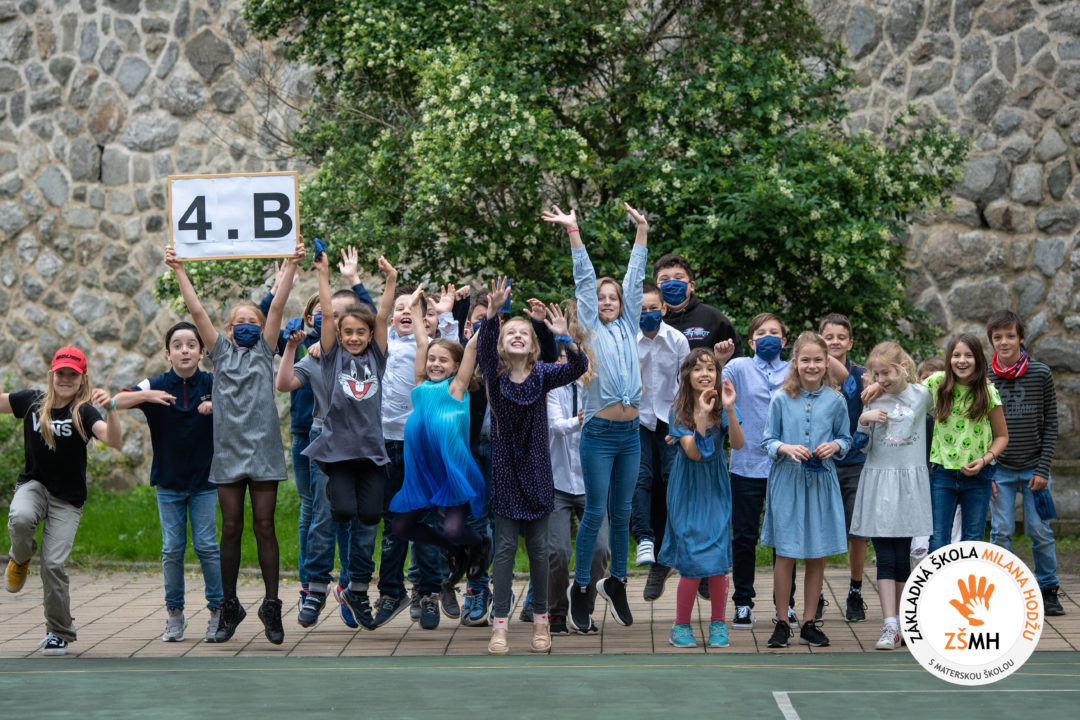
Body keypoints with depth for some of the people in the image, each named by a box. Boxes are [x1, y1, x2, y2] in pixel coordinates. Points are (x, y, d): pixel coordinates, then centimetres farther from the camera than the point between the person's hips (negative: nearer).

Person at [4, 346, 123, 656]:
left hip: (67, 498, -2)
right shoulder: (32, 401, 0)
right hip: (33, 484, 2)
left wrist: (110, 408, -42)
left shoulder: (83, 412, -10)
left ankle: (59, 633, 9)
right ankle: (20, 559, 3)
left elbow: (114, 441, -26)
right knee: (20, 518, -33)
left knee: (53, 563, -10)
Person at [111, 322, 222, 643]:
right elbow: (116, 402, -11)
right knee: (172, 549, 3)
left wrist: (216, 406, -24)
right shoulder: (156, 386, -4)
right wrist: (146, 396, -29)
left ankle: (217, 611, 7)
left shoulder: (212, 384, -5)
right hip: (168, 481, 1)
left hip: (204, 480, -1)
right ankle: (174, 614, 12)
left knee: (206, 546, -2)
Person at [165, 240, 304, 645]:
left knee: (264, 526, 1)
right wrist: (179, 271, -5)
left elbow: (278, 307, -1)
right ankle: (229, 607, 13)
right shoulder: (221, 352, 10)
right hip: (228, 452, 1)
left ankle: (271, 605, 6)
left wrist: (291, 267, -10)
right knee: (231, 528, 4)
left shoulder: (264, 351, 9)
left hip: (263, 451, -1)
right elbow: (197, 312, 2)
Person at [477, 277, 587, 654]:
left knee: (538, 546, 6)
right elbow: (484, 349, -26)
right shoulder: (495, 373, -5)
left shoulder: (543, 374, -3)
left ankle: (540, 619, 18)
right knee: (505, 546, -1)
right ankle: (500, 623, 3)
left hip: (536, 468, 1)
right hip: (504, 467, -1)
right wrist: (493, 312, -42)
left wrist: (565, 338, -38)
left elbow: (579, 368, -19)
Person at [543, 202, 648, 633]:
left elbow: (634, 278, 10)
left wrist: (642, 230, 9)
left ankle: (616, 582, 21)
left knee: (622, 512, 10)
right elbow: (585, 279, -3)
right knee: (595, 512, -4)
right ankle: (580, 588, 6)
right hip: (599, 432, -4)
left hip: (630, 433, 4)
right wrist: (573, 232, -6)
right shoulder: (591, 329, 3)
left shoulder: (629, 327, 12)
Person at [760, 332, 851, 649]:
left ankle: (809, 623, 17)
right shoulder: (781, 399, -2)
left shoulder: (835, 400, 2)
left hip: (822, 483, 2)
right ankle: (781, 623, 11)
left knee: (818, 556, 6)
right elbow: (768, 441, 2)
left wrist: (835, 446, -11)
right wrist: (786, 448, -18)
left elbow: (846, 439, 10)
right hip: (787, 482, -2)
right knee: (785, 554, 0)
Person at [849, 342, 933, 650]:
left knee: (902, 555, 0)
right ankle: (890, 627, -11)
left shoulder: (921, 395, 4)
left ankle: (900, 622, 12)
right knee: (884, 557, -6)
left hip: (909, 481, 0)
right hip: (878, 481, 0)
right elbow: (862, 446, 6)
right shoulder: (873, 401, 6)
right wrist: (864, 420, -11)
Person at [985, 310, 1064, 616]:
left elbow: (1051, 424, 0)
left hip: (1034, 466, 0)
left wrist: (1043, 470, -6)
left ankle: (1048, 591, 17)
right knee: (1001, 532, 0)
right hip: (1000, 469, 0)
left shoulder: (1040, 374, -3)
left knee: (1040, 531, 3)